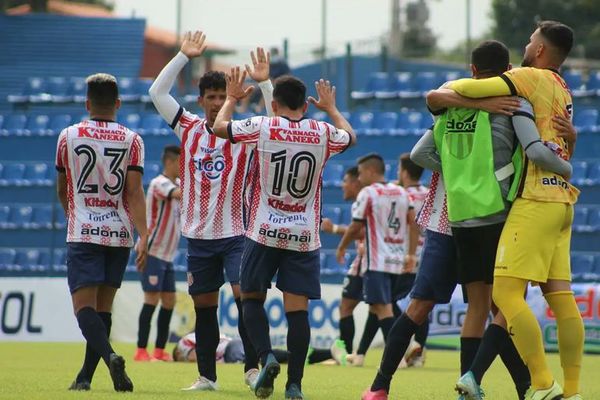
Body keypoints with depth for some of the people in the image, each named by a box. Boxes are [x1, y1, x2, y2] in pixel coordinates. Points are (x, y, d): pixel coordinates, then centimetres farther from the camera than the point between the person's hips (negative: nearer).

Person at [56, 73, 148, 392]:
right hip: (119, 234, 2)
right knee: (103, 307, 12)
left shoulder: (68, 136, 3)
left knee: (84, 305, -8)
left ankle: (110, 356, -33)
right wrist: (143, 236, -10)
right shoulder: (131, 140, 2)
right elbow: (134, 192, -8)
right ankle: (85, 376, 13)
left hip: (82, 234, -2)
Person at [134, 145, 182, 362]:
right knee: (152, 299, -12)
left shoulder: (177, 184, 13)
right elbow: (180, 194, -33)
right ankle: (141, 351, -11)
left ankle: (160, 350, 12)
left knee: (169, 300, 7)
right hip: (152, 252, -9)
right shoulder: (159, 183, -15)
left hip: (167, 255, 9)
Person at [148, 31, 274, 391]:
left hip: (236, 233, -3)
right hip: (199, 235, 3)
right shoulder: (190, 129, 5)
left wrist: (264, 83, -25)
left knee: (246, 294, -17)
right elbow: (158, 93, 3)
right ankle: (206, 376, 14)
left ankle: (253, 367, -14)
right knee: (204, 305, 7)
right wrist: (184, 57, -3)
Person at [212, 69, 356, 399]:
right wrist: (331, 108, 40)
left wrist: (232, 99, 24)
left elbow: (219, 127, 6)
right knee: (297, 309, 0)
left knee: (252, 298, 12)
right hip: (304, 236, 1)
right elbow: (350, 137, 24)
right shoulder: (323, 133, 1)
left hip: (264, 233, -1)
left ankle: (266, 357, -10)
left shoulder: (262, 127, -7)